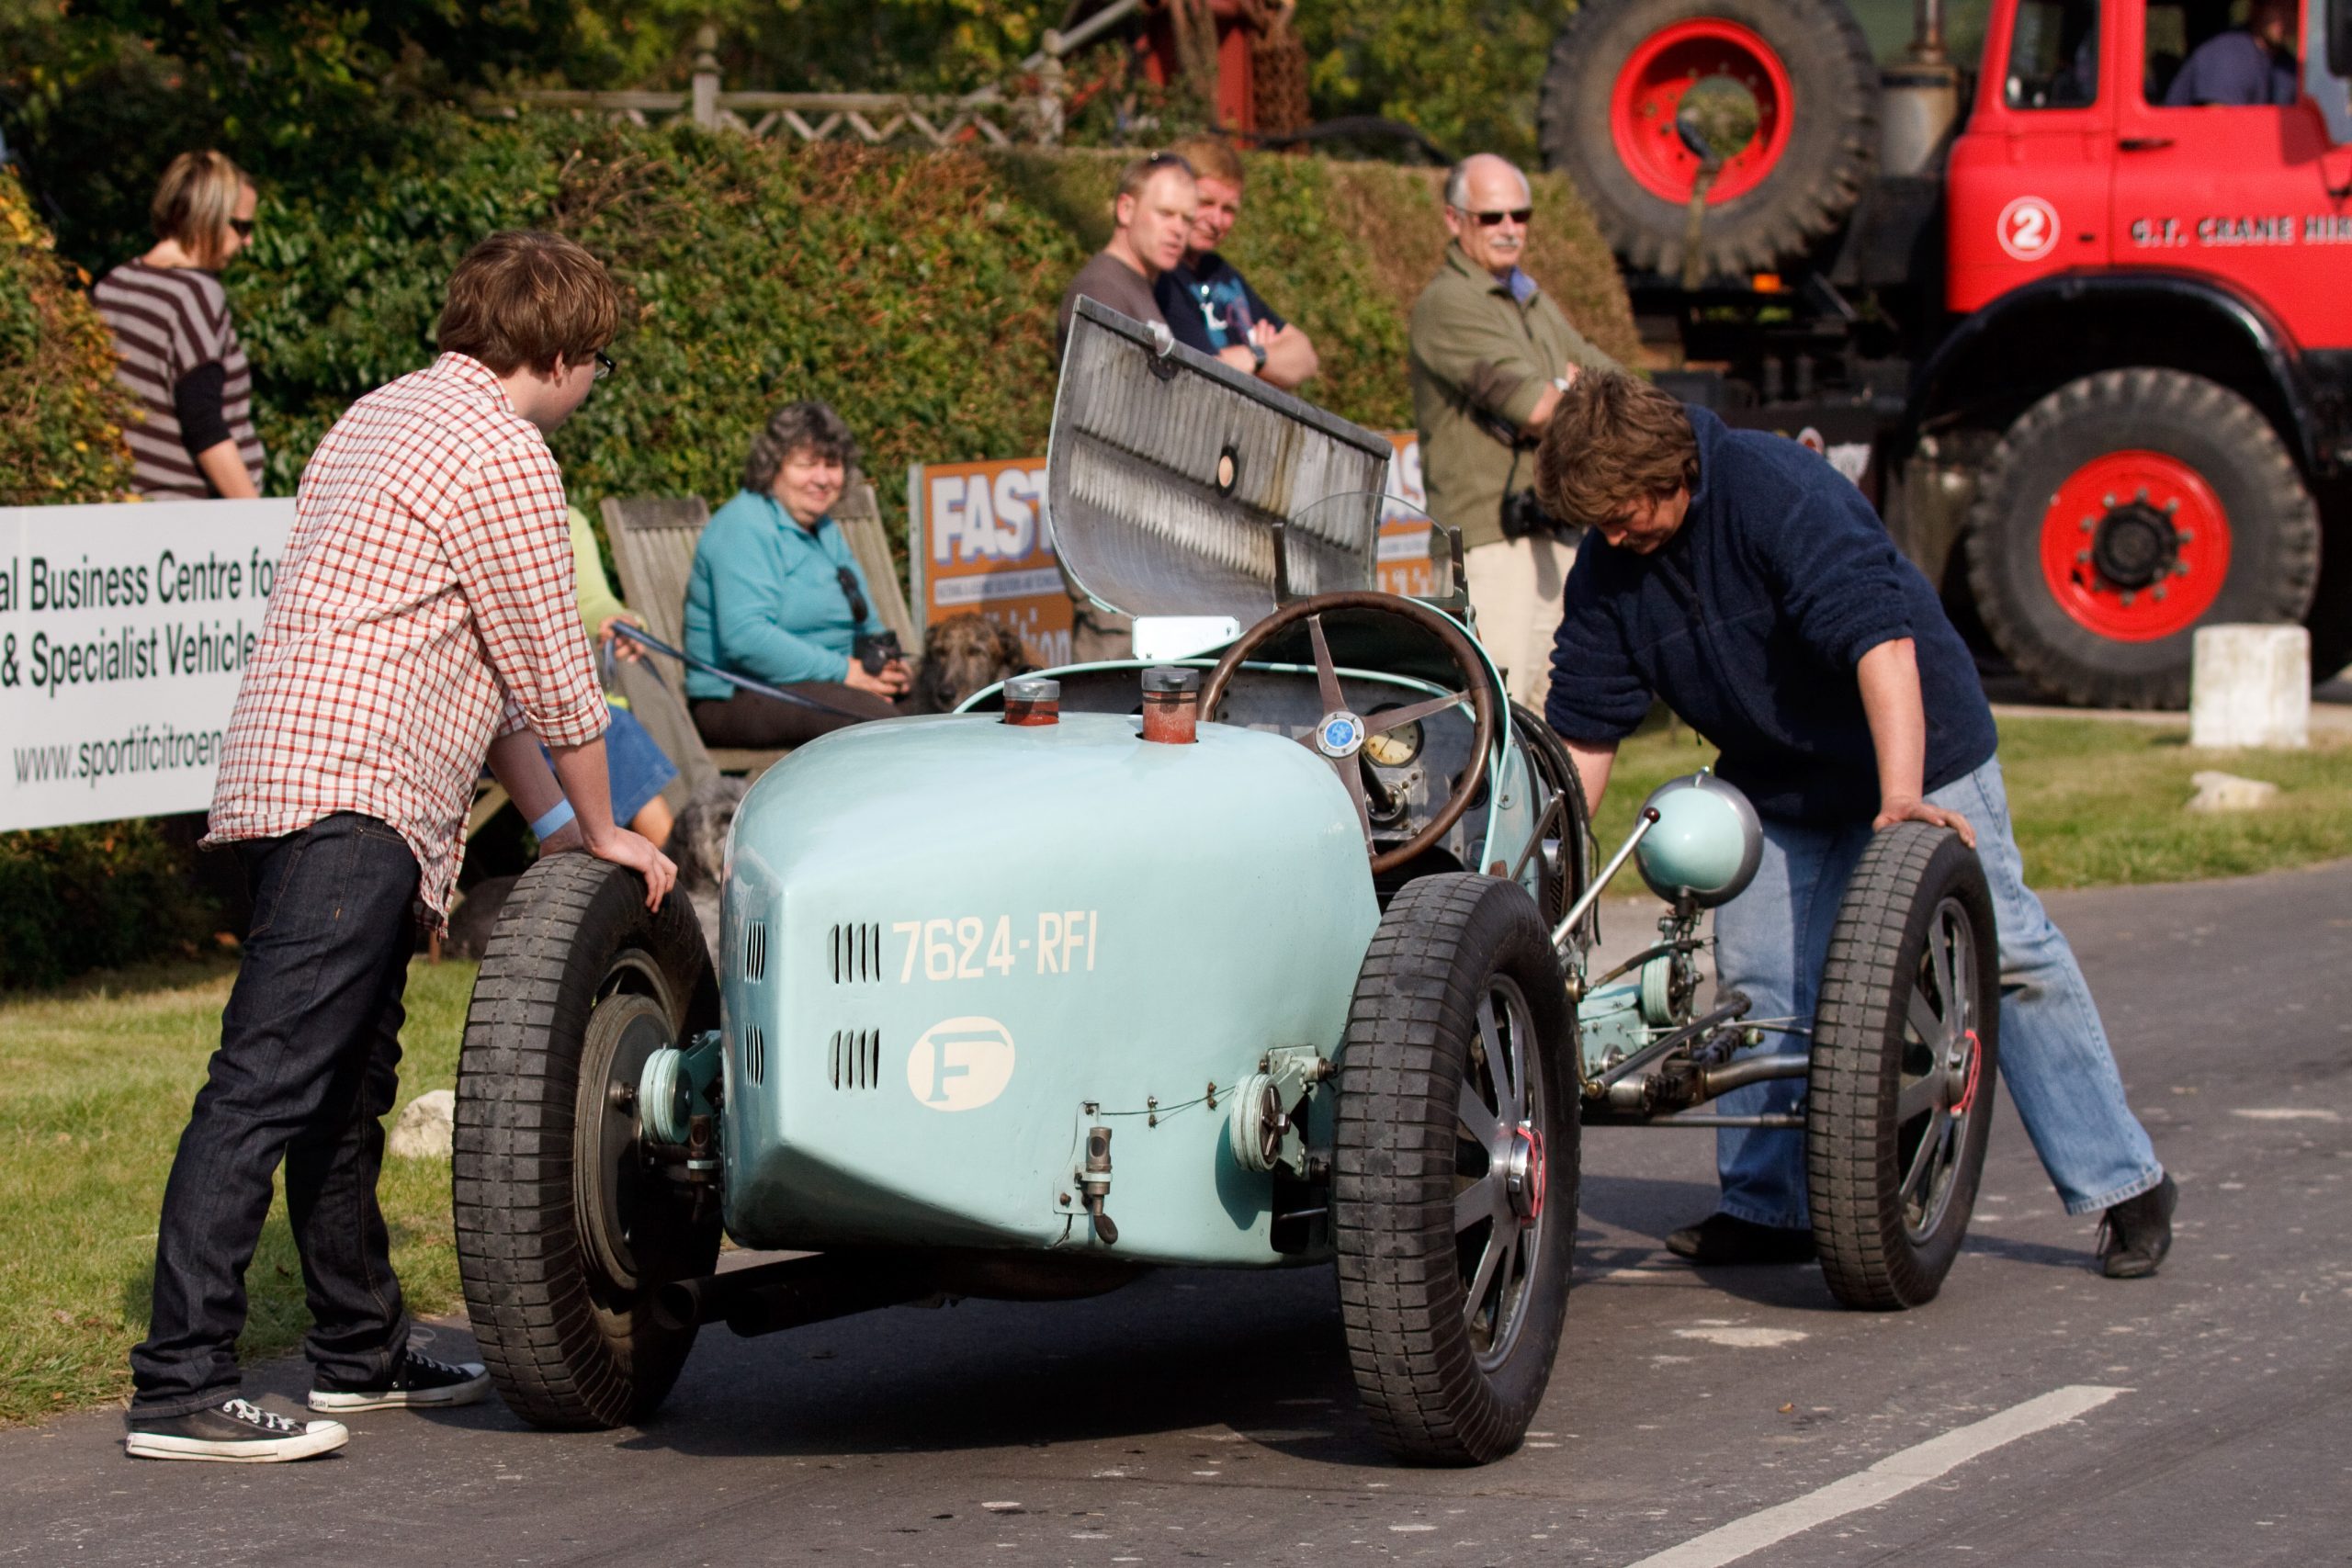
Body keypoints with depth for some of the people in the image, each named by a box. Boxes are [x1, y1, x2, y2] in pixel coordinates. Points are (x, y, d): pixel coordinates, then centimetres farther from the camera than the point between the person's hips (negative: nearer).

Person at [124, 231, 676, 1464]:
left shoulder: (392, 417, 23)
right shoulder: (499, 454, -9)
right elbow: (550, 675, -5)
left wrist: (552, 819, 25)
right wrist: (598, 831, 9)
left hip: (291, 785, 11)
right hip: (349, 804, -11)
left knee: (348, 1089, 18)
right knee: (266, 1083, -14)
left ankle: (359, 1352, 28)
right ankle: (179, 1390, -18)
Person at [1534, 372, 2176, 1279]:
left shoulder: (1775, 490, -29)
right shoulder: (1607, 569, -8)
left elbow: (1880, 633, -38)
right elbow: (1584, 728, -2)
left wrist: (1901, 794, -47)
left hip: (1917, 741, -6)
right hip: (1776, 782, 6)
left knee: (2005, 954, -8)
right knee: (1757, 977, -2)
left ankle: (2124, 1186, -2)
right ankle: (1768, 1208, 9)